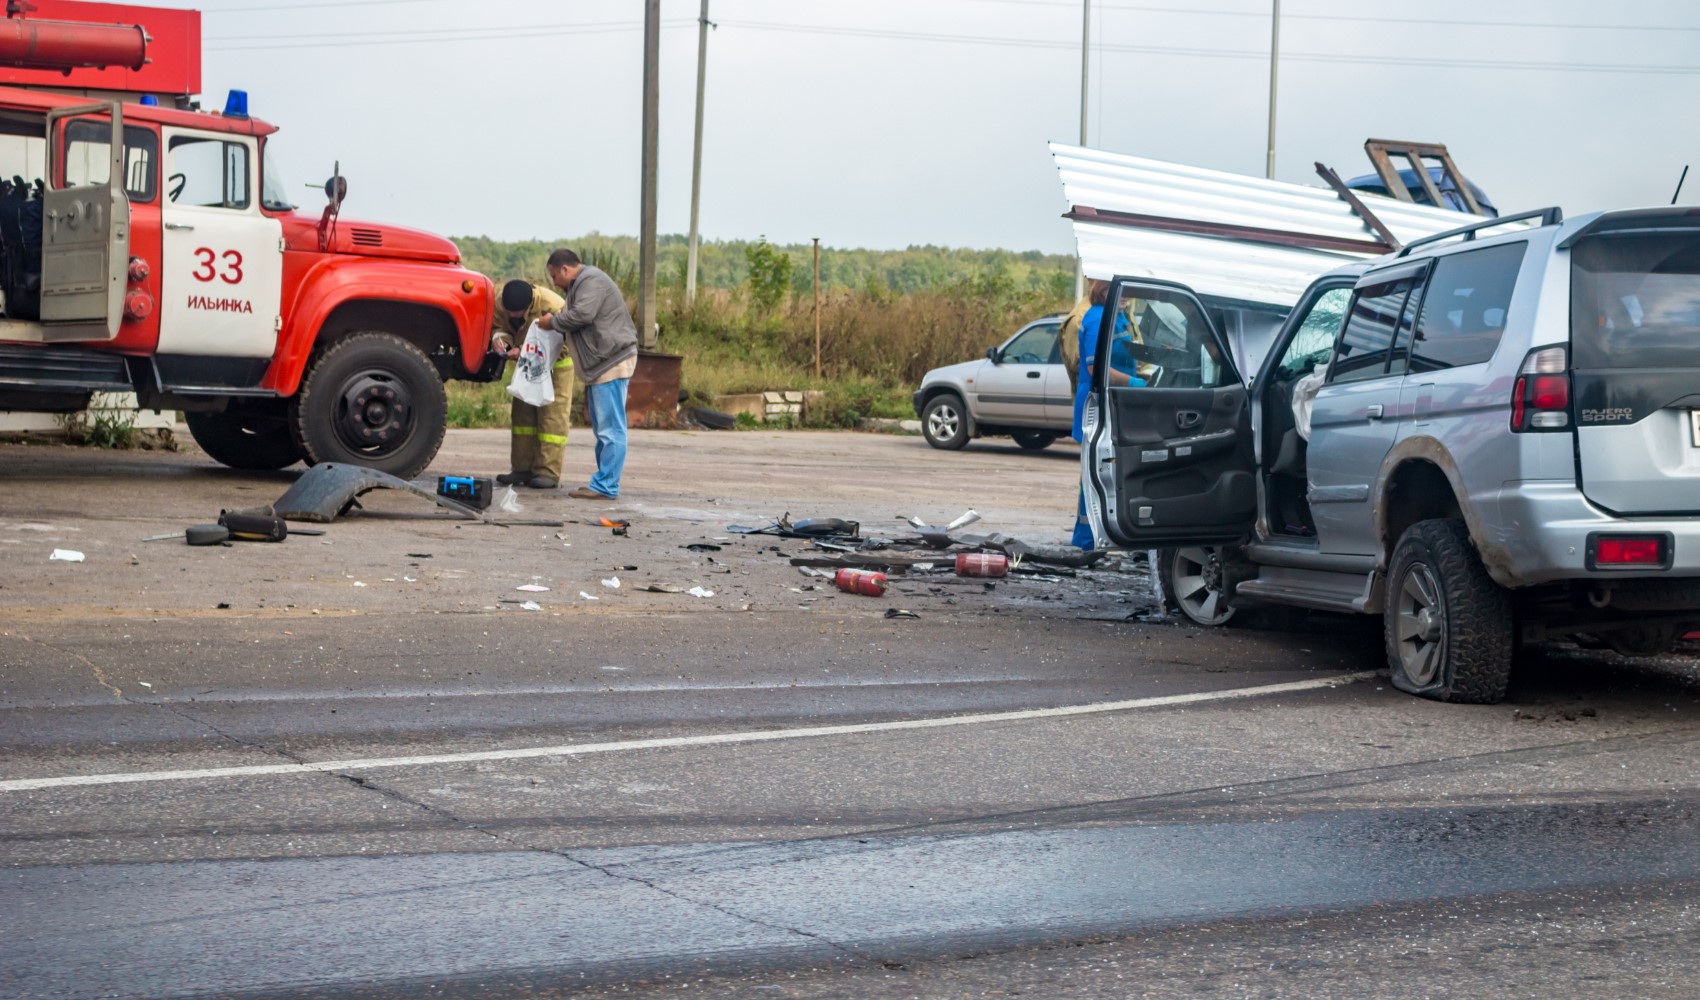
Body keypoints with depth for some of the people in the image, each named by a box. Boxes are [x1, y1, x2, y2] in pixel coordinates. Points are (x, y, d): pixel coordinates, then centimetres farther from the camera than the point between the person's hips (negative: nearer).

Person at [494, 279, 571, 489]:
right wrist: (500, 336, -28)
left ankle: (548, 472, -13)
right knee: (522, 413, 5)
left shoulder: (553, 306, -35)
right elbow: (498, 326, -2)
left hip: (556, 364, -6)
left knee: (552, 416, -12)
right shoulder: (502, 305, -17)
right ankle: (522, 469, 8)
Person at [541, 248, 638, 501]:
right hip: (601, 366, 12)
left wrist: (553, 320, -7)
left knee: (610, 428, -11)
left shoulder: (591, 281, -11)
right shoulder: (581, 284, 23)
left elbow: (582, 315, -22)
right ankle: (603, 483, 18)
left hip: (612, 363, -12)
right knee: (603, 429, 14)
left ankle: (605, 486, -13)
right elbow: (576, 320, 27)